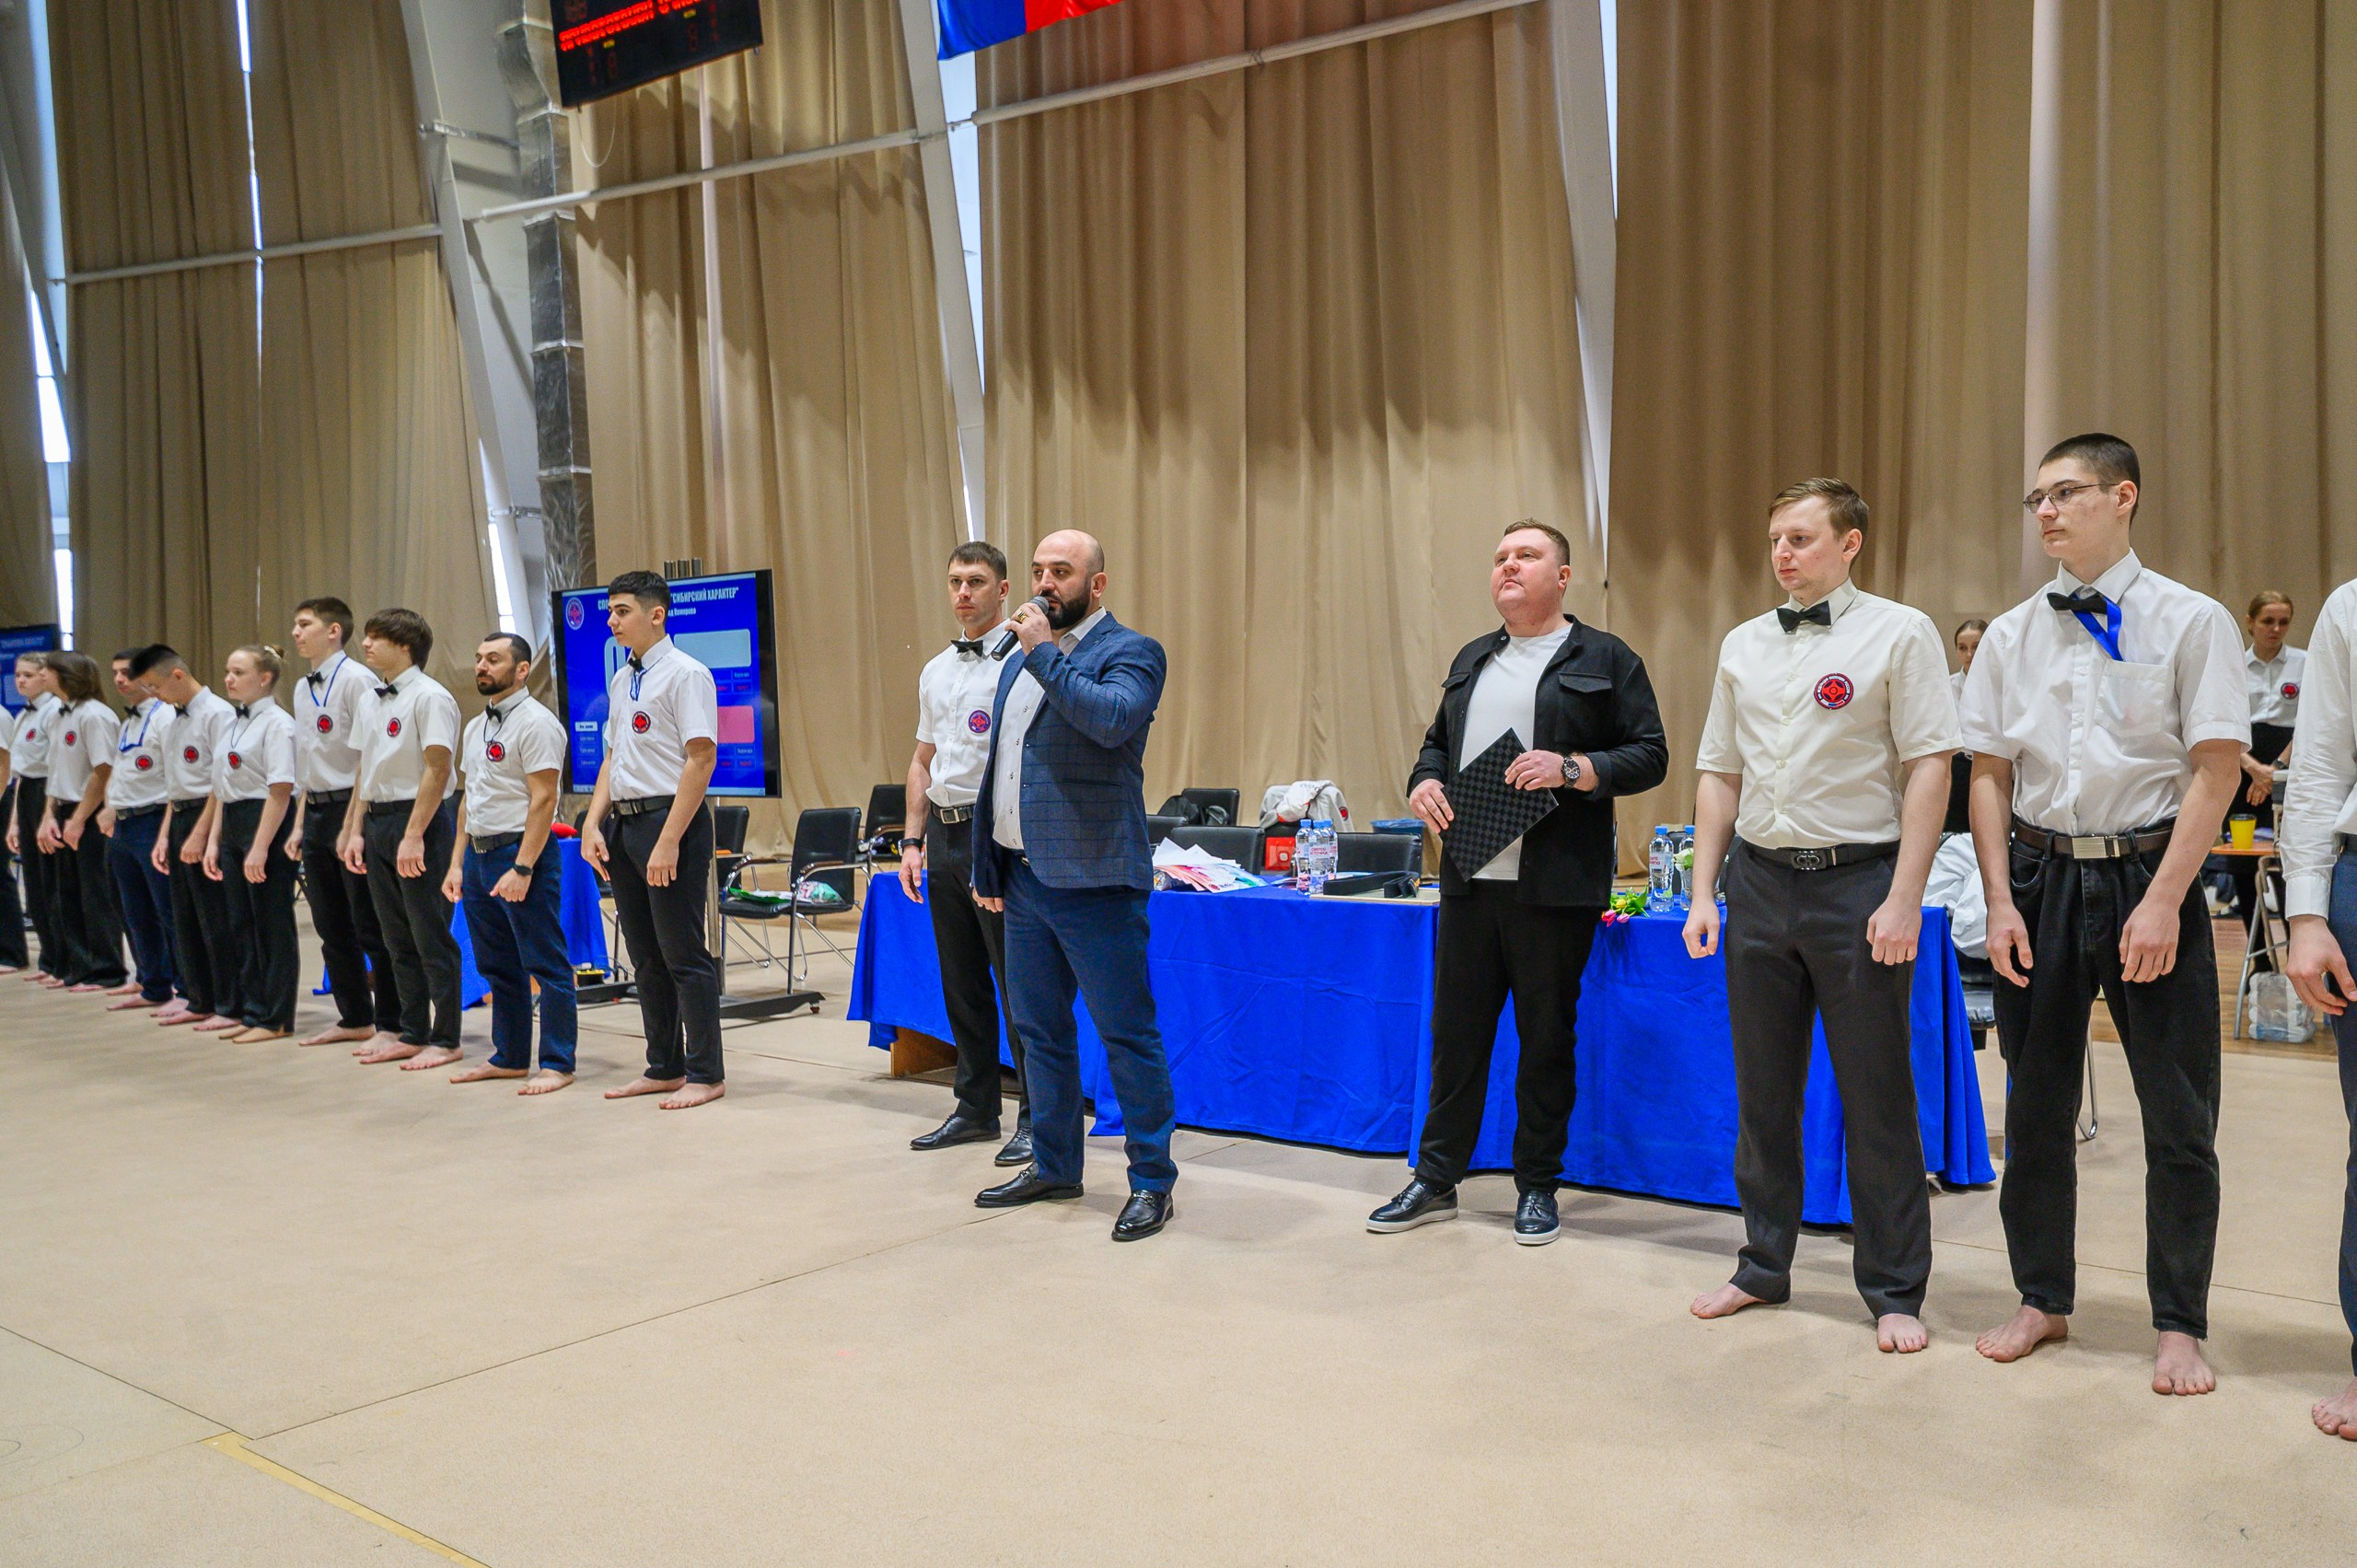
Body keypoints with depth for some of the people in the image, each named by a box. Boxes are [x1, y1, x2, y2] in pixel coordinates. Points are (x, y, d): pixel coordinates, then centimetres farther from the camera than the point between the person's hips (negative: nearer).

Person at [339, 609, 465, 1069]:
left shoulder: (429, 697, -12)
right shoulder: (370, 700, 14)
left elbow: (437, 769, -17)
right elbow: (366, 770, 18)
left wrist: (413, 836, -19)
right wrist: (356, 830, 12)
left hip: (420, 822, -8)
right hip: (378, 820, 9)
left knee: (431, 936, -2)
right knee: (397, 939, 14)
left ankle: (444, 1040, 6)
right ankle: (412, 1033, 23)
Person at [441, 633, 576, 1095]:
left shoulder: (535, 723, -11)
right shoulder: (476, 727, 16)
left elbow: (542, 799, -17)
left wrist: (522, 868, -21)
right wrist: (457, 863, 15)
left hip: (521, 852, -9)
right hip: (479, 853, 9)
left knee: (545, 965, -3)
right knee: (498, 967, 15)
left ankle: (556, 1064, 2)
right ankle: (509, 1057, 24)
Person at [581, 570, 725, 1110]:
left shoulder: (685, 675, -10)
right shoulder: (620, 680, 16)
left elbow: (701, 759, -16)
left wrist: (669, 840, -21)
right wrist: (593, 824, 7)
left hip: (669, 821, -8)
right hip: (622, 823, 8)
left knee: (683, 954, -3)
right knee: (646, 956, 14)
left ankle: (705, 1075, 7)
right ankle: (663, 1067, 25)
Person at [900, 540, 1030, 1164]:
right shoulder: (935, 670, 16)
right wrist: (913, 840, 13)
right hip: (945, 836, 8)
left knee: (1017, 982, -3)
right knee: (962, 983, 13)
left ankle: (1036, 1118, 6)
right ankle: (976, 1108, 23)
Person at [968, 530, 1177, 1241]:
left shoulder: (1131, 651, -6)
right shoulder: (1021, 661, 18)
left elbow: (1112, 719, -28)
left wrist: (1045, 654, -19)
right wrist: (987, 866, 17)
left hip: (1092, 879, -8)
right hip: (1023, 878, 8)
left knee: (1127, 1034, -2)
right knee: (1039, 1030, 16)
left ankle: (1153, 1180, 8)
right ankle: (1054, 1165, 29)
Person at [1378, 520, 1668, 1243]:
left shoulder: (1605, 660, 1)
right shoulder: (1472, 660, 19)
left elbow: (1649, 754, -3)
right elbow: (1437, 742, 24)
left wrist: (1572, 769, -18)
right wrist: (1424, 783, 3)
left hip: (1554, 886, -5)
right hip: (1469, 879, 5)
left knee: (1546, 1039, 4)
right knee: (1456, 1030, 8)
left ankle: (1536, 1188, 18)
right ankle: (1435, 1181, 19)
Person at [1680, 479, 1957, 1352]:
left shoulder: (1899, 634, -4)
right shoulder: (1744, 645, 11)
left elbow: (1929, 767, -9)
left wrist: (1904, 900, -15)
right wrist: (1704, 892, 8)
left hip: (1858, 884, -5)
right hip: (1760, 881, 5)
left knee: (1876, 1099, 3)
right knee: (1763, 1092, 12)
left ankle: (1894, 1291, 16)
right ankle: (1764, 1267, 27)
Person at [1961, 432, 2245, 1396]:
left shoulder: (2191, 622, -3)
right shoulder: (2011, 635, 7)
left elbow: (2215, 768, -7)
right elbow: (1990, 774, 7)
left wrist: (2162, 901, -15)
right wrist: (2001, 901, -2)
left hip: (2147, 875, -3)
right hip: (2041, 873, 3)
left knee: (2179, 1114, 3)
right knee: (2037, 1106, 11)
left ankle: (2180, 1326, 17)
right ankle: (2042, 1299, 26)